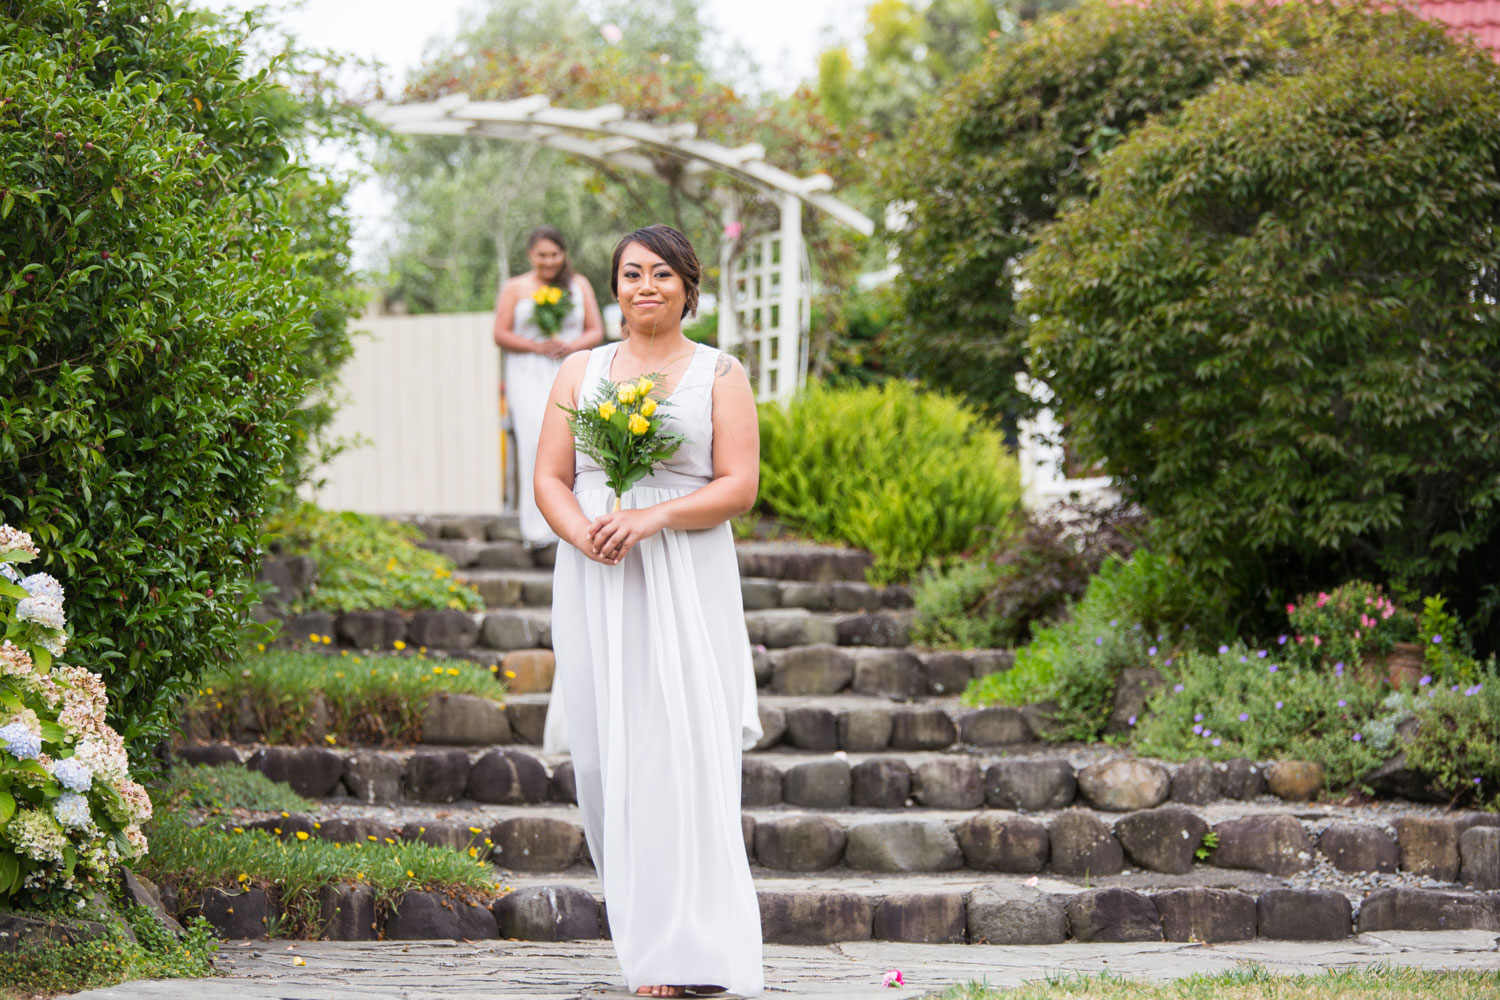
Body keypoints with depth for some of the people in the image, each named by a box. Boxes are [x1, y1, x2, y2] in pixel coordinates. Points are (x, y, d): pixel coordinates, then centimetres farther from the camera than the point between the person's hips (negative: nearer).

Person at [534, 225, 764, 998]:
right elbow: (549, 478, 8)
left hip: (686, 584, -3)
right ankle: (642, 926, 11)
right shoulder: (581, 372, 14)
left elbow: (739, 486, -2)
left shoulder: (719, 375, 7)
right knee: (605, 752, -1)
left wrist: (652, 518, -16)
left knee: (679, 751, -11)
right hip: (594, 585, 3)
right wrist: (583, 532, -13)